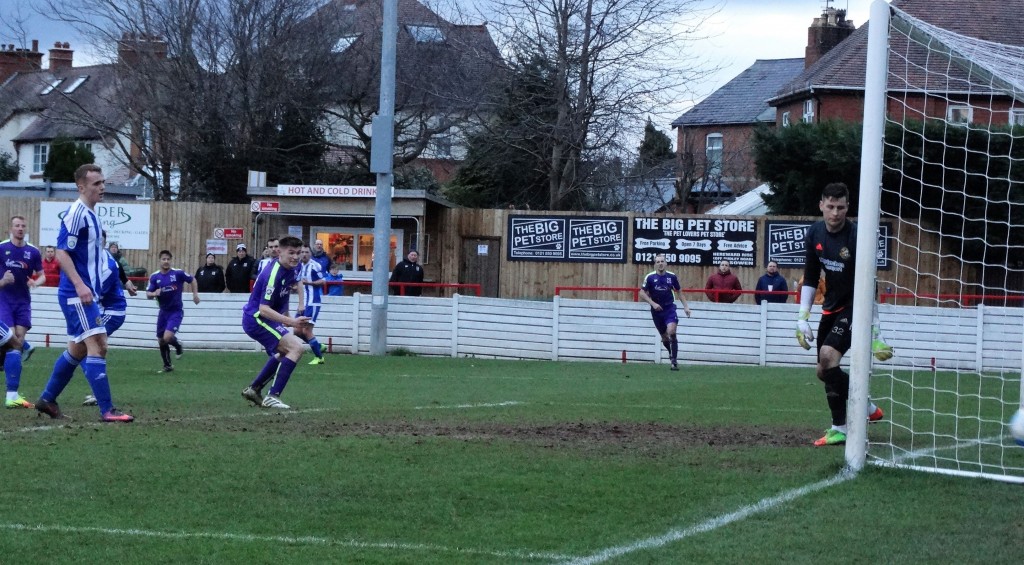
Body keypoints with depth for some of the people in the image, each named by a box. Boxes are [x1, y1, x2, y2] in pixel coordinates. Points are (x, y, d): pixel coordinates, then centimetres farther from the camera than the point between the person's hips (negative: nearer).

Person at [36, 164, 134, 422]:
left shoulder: (90, 214, 15)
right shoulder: (76, 213, -14)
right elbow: (62, 252, -19)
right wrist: (80, 285, -26)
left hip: (85, 294, 10)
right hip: (76, 294, -10)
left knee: (78, 349, 16)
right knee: (96, 346, -14)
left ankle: (47, 400, 26)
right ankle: (107, 410, -16)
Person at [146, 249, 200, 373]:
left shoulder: (178, 273, -11)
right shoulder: (154, 277, -3)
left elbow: (192, 280, 6)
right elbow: (148, 294, -4)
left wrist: (195, 294, 0)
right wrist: (154, 293, -24)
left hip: (176, 311, -4)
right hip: (163, 312, 4)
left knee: (167, 337, -21)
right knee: (161, 341, 9)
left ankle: (178, 346, 14)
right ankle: (167, 366, 27)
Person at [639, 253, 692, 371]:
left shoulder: (672, 276, -2)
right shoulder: (650, 277, -6)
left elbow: (678, 292, 12)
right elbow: (642, 293, -3)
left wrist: (686, 306, 7)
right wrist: (652, 303, -15)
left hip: (669, 308, -1)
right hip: (656, 310, 1)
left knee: (671, 332, -21)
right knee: (664, 336, 10)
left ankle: (674, 361, -15)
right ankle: (671, 353, 40)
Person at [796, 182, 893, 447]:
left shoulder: (855, 237, -22)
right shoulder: (815, 233, -2)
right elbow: (810, 278, 9)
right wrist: (802, 317, 0)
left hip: (854, 306, -8)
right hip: (832, 306, 8)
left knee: (828, 355, -27)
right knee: (823, 371, 12)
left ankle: (839, 429, -20)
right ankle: (868, 408, 37)